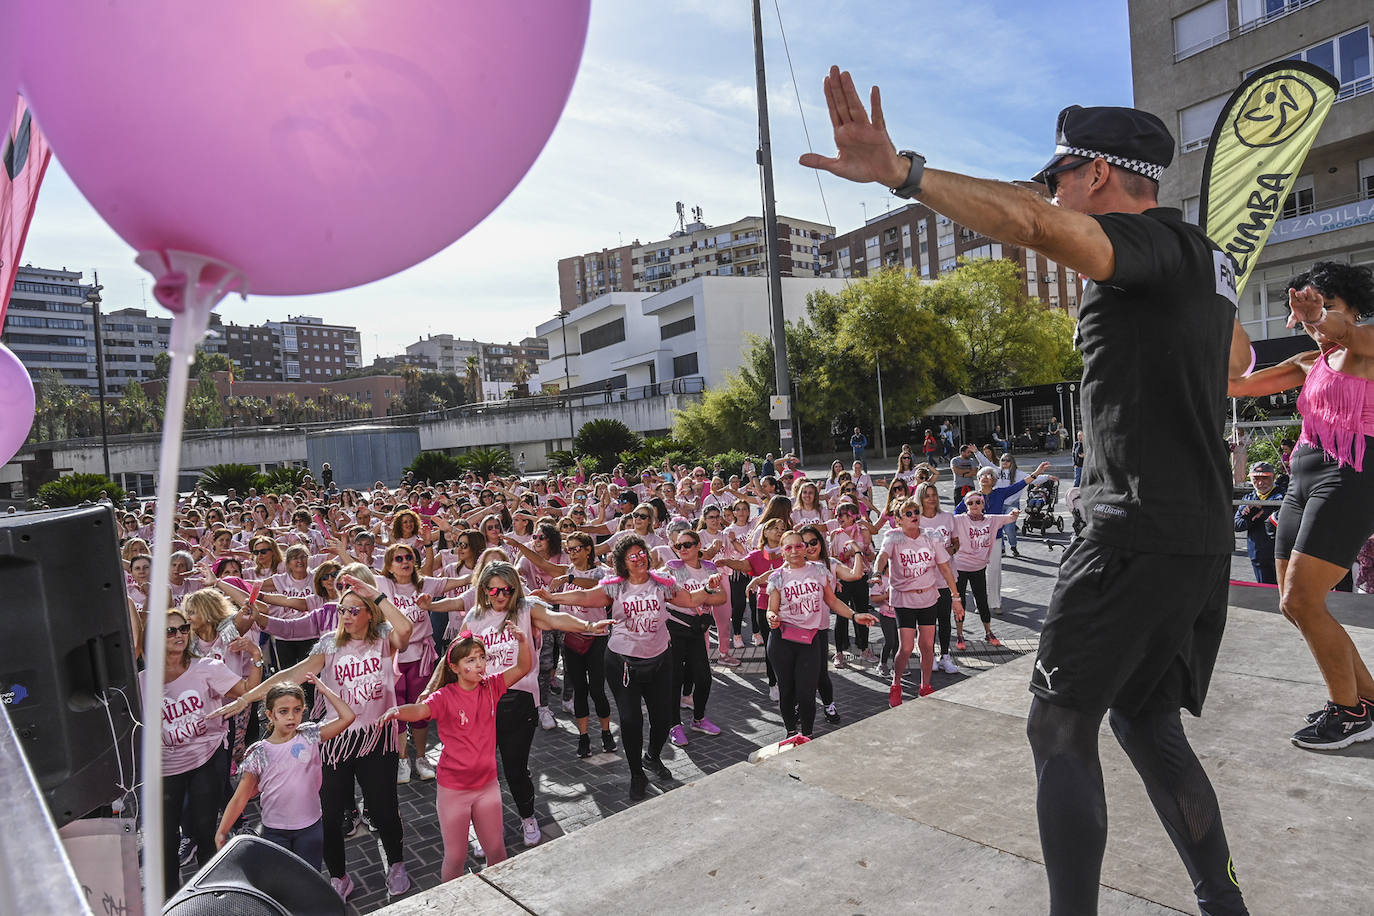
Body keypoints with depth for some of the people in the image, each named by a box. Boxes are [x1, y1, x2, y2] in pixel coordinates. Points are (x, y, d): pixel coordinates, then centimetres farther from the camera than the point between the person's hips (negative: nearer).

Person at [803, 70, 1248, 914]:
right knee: (1146, 722, 21)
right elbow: (1236, 359, 35)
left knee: (1061, 728, 0)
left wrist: (900, 171, -39)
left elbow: (1031, 224, -35)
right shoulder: (1206, 258, 16)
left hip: (1138, 535, -10)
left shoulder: (1152, 240, -12)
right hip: (1205, 536, 10)